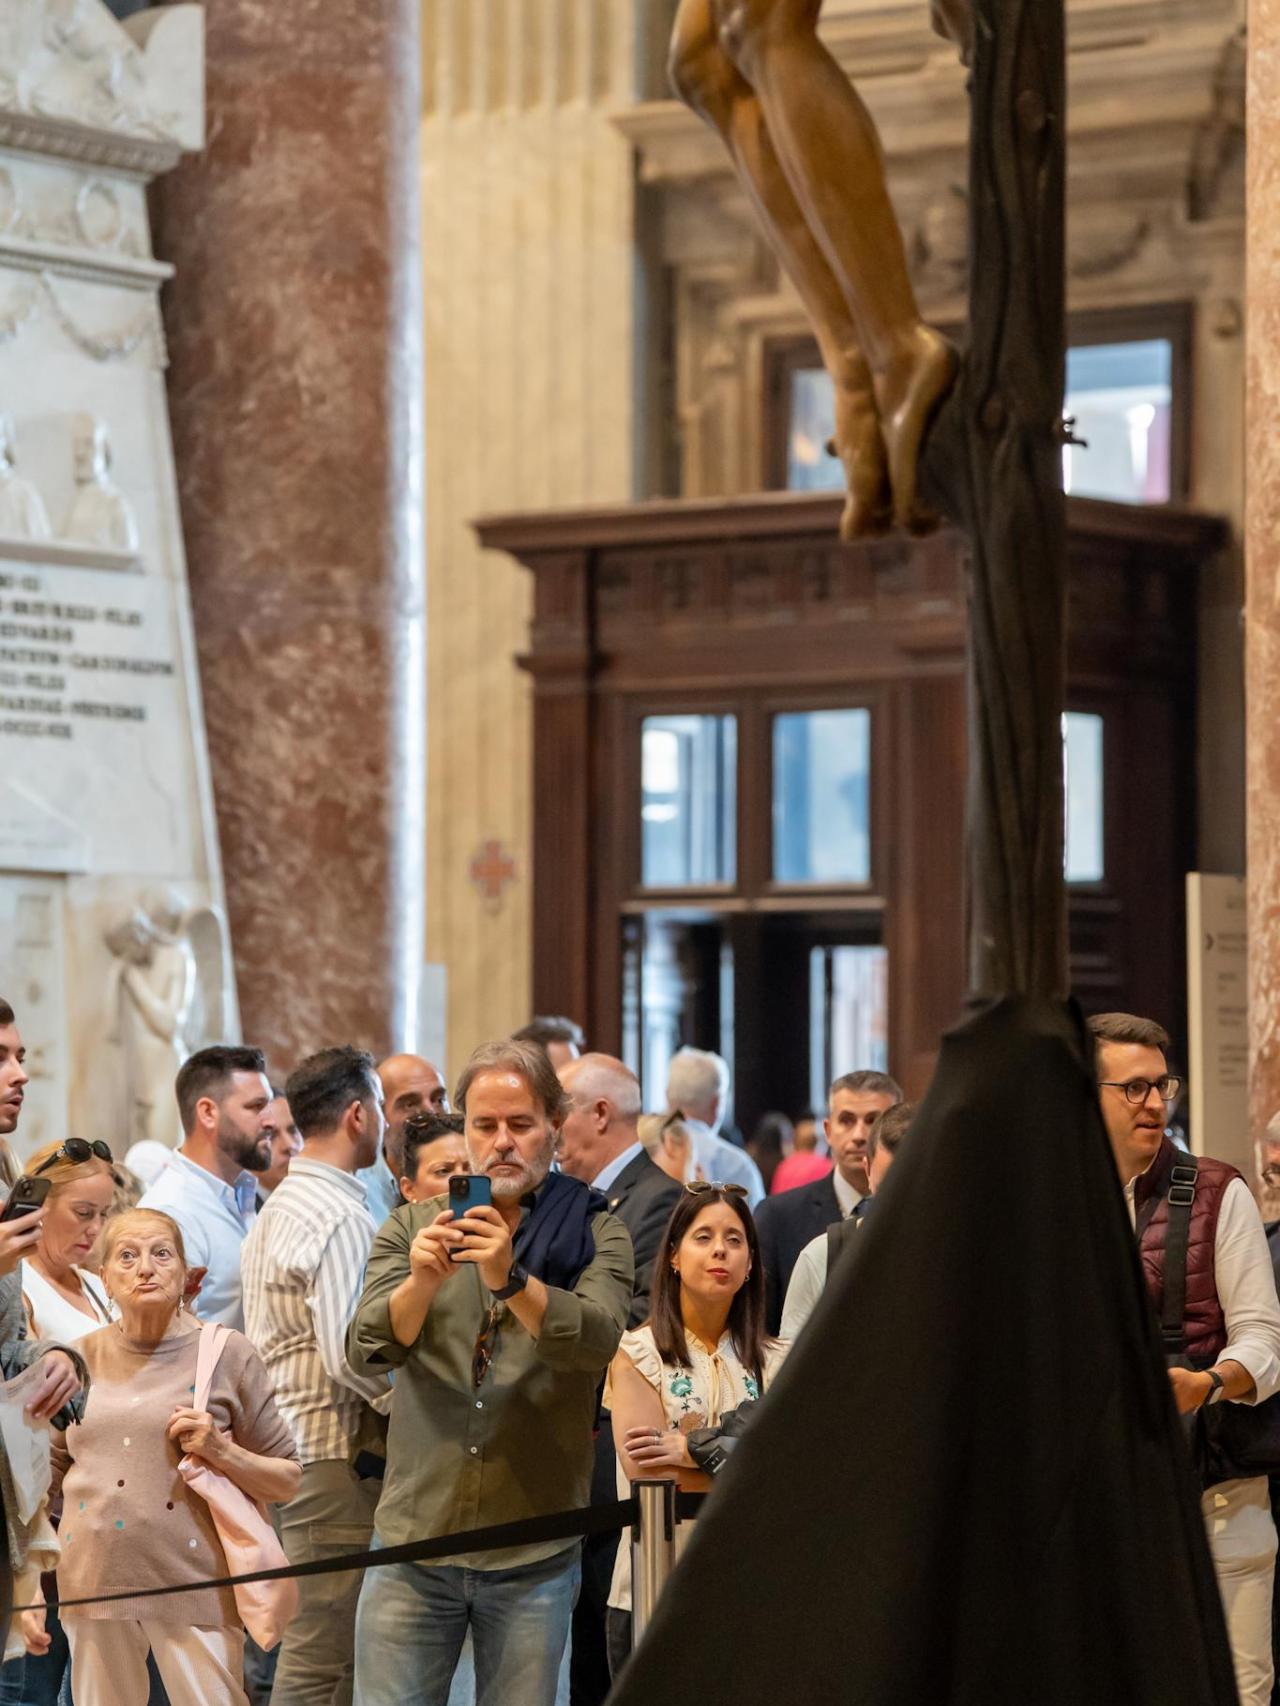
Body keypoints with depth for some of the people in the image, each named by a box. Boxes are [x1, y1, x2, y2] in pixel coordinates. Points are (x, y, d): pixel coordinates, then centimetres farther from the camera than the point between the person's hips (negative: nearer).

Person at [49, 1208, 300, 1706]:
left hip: (193, 1586, -3)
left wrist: (220, 1451, -12)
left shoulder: (228, 1356, 0)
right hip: (95, 1584, 3)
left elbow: (286, 1482, 4)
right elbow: (49, 1478, 17)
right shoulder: (80, 1360, 8)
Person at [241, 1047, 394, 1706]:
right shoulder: (341, 1218, -14)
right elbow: (349, 1352, -22)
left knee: (307, 1644, 14)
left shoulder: (278, 1207, 17)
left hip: (286, 1446, 10)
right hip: (332, 1455, -10)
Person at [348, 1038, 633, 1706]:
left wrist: (511, 1280, -32)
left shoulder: (595, 1232, 3)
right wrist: (419, 1284, -27)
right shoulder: (413, 1227, 8)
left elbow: (595, 1339, -15)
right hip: (414, 1535, 1)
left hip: (534, 1553, -1)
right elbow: (367, 1346, -7)